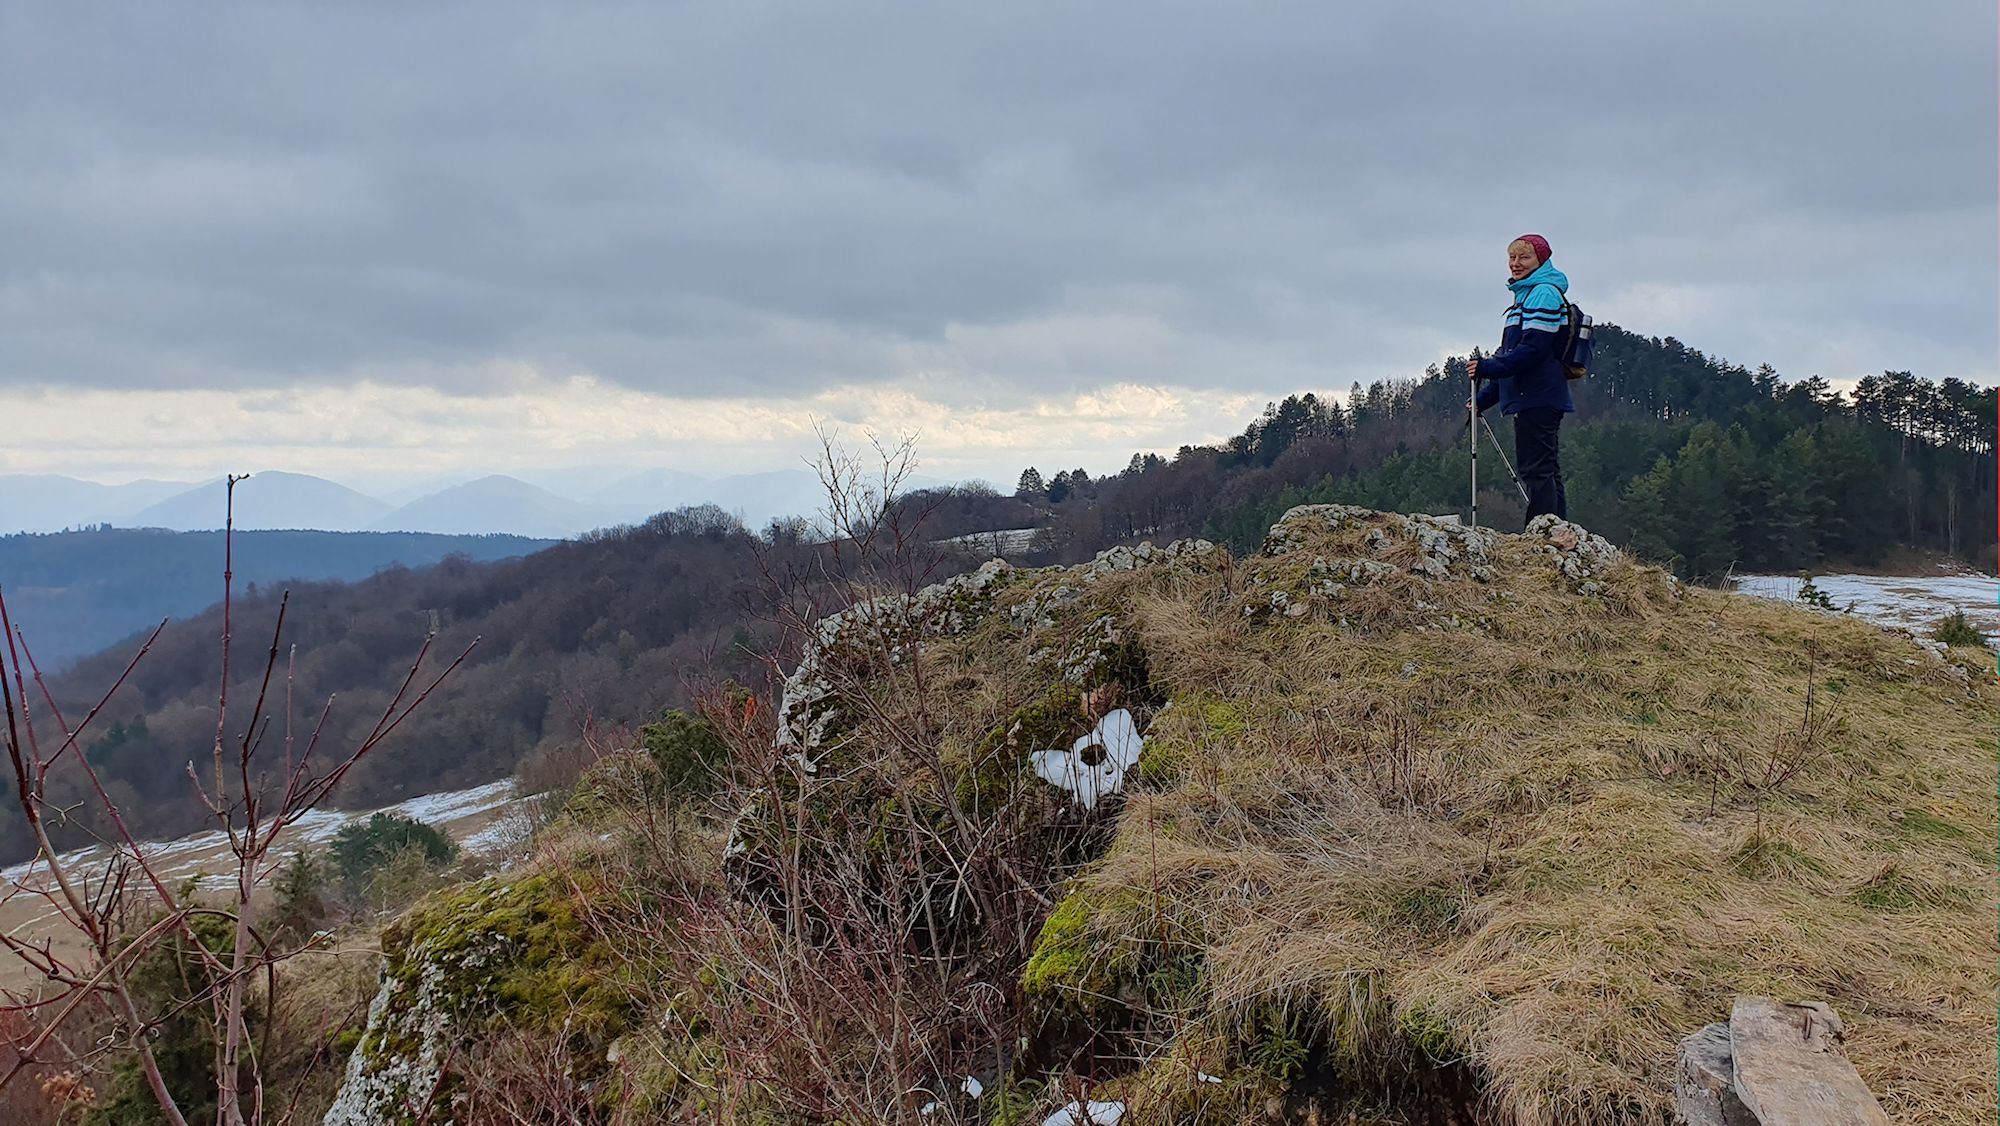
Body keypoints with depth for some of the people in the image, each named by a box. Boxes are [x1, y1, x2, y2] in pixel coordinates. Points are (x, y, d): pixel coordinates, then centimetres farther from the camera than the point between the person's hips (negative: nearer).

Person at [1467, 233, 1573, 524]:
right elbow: (1511, 353, 25)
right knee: (1546, 470, 11)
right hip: (1537, 399, 10)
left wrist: (1488, 368, -24)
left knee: (1535, 469, -12)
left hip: (1537, 398, -10)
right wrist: (1485, 398, 21)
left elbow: (1532, 350, -20)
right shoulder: (1527, 295, 23)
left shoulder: (1544, 293, -9)